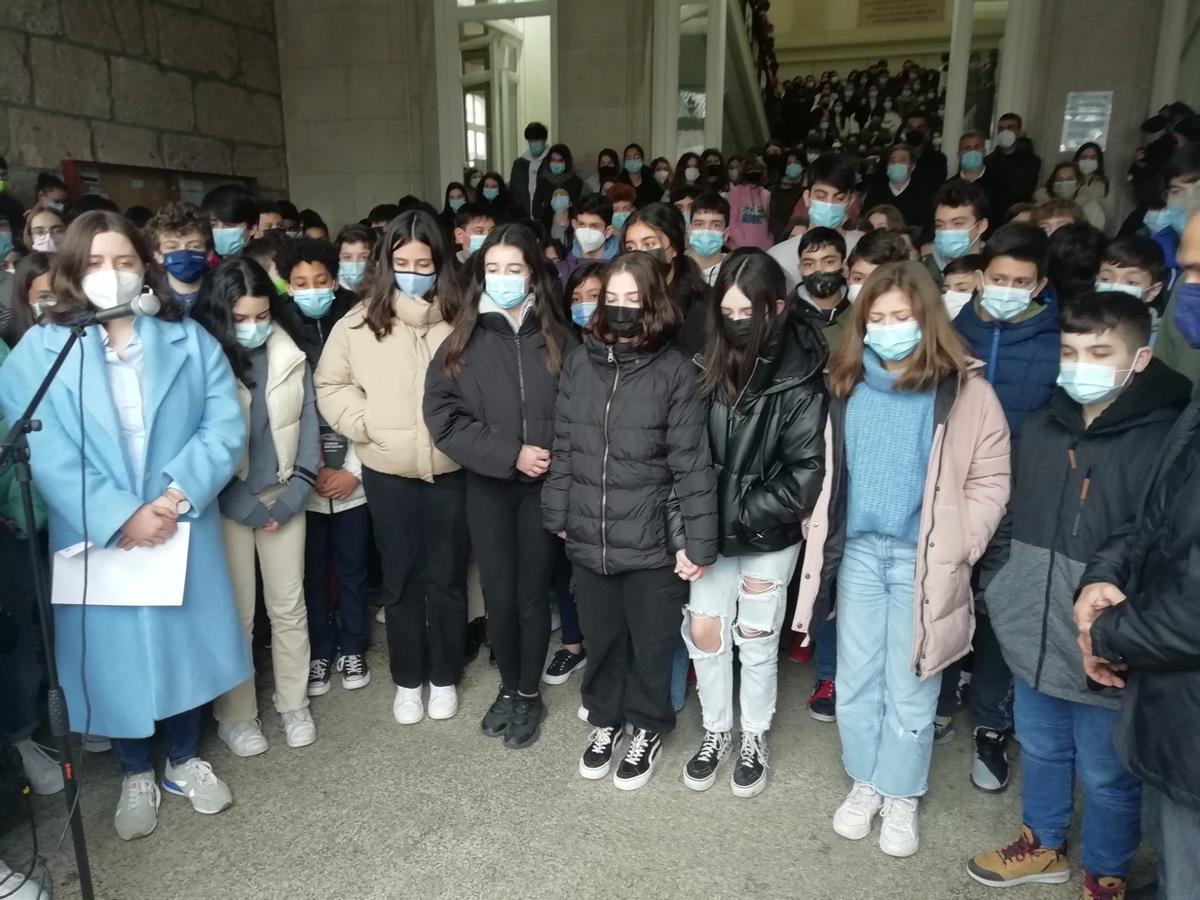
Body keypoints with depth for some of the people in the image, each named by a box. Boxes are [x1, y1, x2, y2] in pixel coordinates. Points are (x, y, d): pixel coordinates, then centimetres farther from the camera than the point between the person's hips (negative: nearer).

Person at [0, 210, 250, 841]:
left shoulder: (189, 339, 2)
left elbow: (225, 424, -6)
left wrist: (178, 494, -18)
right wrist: (120, 516, -22)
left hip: (183, 529, 1)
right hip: (97, 540, -1)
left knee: (186, 644, 13)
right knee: (115, 653, 11)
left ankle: (183, 760, 36)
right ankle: (135, 775, 34)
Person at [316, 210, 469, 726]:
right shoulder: (360, 321, -1)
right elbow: (331, 384, 5)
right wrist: (364, 423, -8)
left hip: (449, 468, 0)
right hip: (387, 472, 1)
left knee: (447, 577, 11)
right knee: (401, 578, 13)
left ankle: (444, 677, 31)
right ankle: (407, 679, 31)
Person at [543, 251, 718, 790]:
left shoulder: (674, 371, -10)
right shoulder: (580, 362, 1)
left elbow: (692, 463, -10)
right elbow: (562, 447, 8)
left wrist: (697, 541, -11)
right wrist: (557, 515, 10)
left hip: (652, 539, -3)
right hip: (589, 536, 3)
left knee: (651, 642, 14)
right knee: (600, 637, 19)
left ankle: (647, 729, 38)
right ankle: (604, 720, 43)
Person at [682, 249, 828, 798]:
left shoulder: (799, 379, -15)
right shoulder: (710, 364, -3)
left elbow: (807, 470, -15)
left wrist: (745, 515, -16)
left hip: (769, 535, -3)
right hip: (712, 528, 4)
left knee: (757, 640, 12)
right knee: (704, 631, 9)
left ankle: (754, 739, 34)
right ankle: (715, 731, 33)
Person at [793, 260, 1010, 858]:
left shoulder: (963, 390, -8)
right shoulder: (846, 384, 4)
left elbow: (990, 481, -6)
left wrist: (955, 550, -12)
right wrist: (822, 533, 6)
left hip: (921, 559, -3)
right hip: (857, 552, 4)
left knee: (910, 689, 10)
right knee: (855, 682, 14)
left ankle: (901, 796, 31)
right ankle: (864, 783, 35)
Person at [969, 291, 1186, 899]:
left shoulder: (1169, 440, -17)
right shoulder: (1042, 429, 3)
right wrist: (999, 592, 8)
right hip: (1033, 642, 5)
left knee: (1108, 777, 16)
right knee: (1041, 752, 24)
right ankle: (1043, 846, 49)